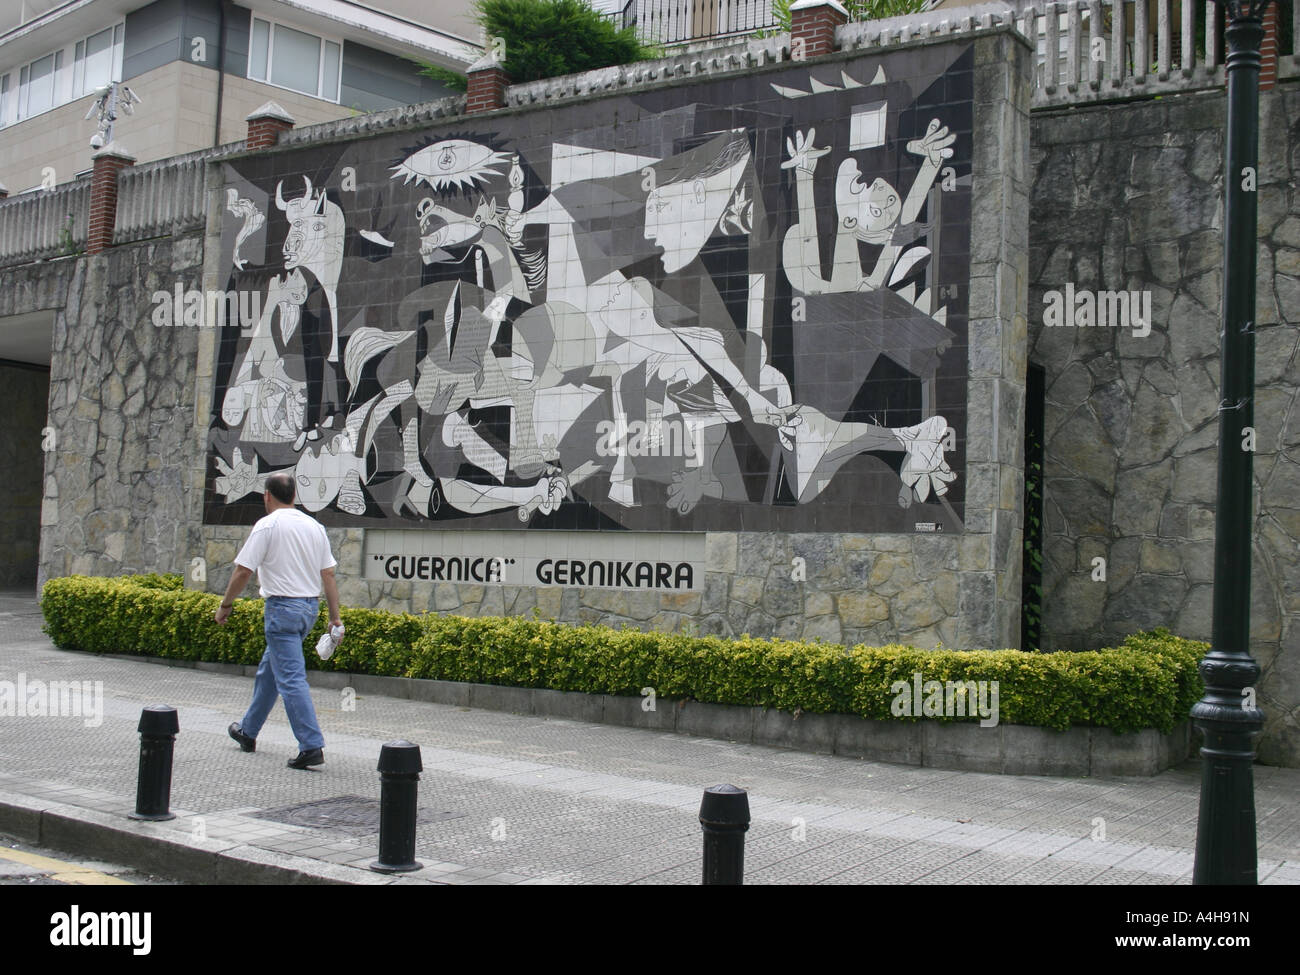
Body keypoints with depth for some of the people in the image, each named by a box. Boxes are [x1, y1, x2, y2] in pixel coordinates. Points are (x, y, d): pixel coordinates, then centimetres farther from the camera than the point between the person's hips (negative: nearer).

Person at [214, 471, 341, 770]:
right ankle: (248, 732, 37)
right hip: (310, 607, 8)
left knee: (291, 679, -9)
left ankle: (312, 747, -15)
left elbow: (243, 570, -11)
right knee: (268, 672, 23)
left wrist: (226, 605, 2)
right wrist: (335, 616, 12)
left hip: (283, 607, -8)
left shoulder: (268, 525, -10)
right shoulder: (314, 526, 10)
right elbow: (328, 574, 9)